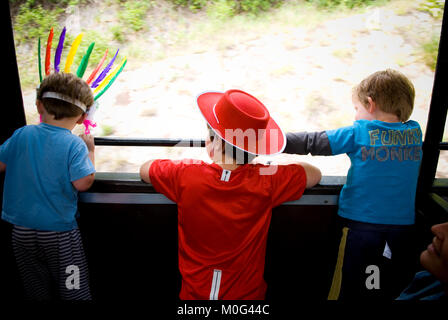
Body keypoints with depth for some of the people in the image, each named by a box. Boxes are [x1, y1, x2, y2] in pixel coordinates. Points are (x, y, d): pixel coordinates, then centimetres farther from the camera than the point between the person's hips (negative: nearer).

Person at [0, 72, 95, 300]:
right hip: (59, 234, -4)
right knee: (73, 292, 10)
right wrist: (90, 151, -8)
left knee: (37, 292, 21)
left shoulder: (21, 135, -5)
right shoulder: (74, 144, -16)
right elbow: (83, 182, -23)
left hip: (21, 232, 4)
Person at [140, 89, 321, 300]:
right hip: (247, 294, 1)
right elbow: (315, 174, -3)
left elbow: (144, 169, 0)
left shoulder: (185, 176, -22)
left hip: (195, 294, 0)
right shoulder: (265, 181, -22)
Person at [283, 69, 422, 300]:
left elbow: (311, 143, -5)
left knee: (347, 289, 9)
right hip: (403, 225, 4)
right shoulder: (415, 132, 3)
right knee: (395, 290, 18)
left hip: (361, 223, -4)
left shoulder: (358, 133, -7)